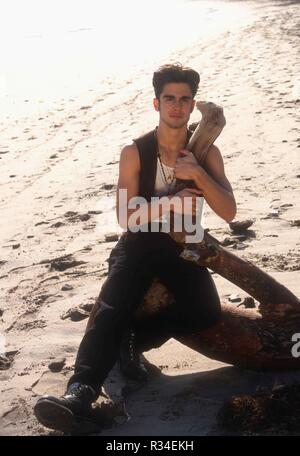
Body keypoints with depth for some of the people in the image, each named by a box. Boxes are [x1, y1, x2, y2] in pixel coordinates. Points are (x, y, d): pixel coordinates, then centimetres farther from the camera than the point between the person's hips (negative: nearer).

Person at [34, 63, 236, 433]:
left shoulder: (206, 152, -1)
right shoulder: (135, 153, -7)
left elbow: (228, 212, -9)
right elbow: (127, 217, -11)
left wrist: (197, 174, -22)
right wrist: (170, 202, -23)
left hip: (182, 248, 2)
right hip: (139, 245, -2)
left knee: (206, 313, -24)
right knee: (110, 309, -26)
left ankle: (131, 338, -8)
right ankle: (80, 392, -35)